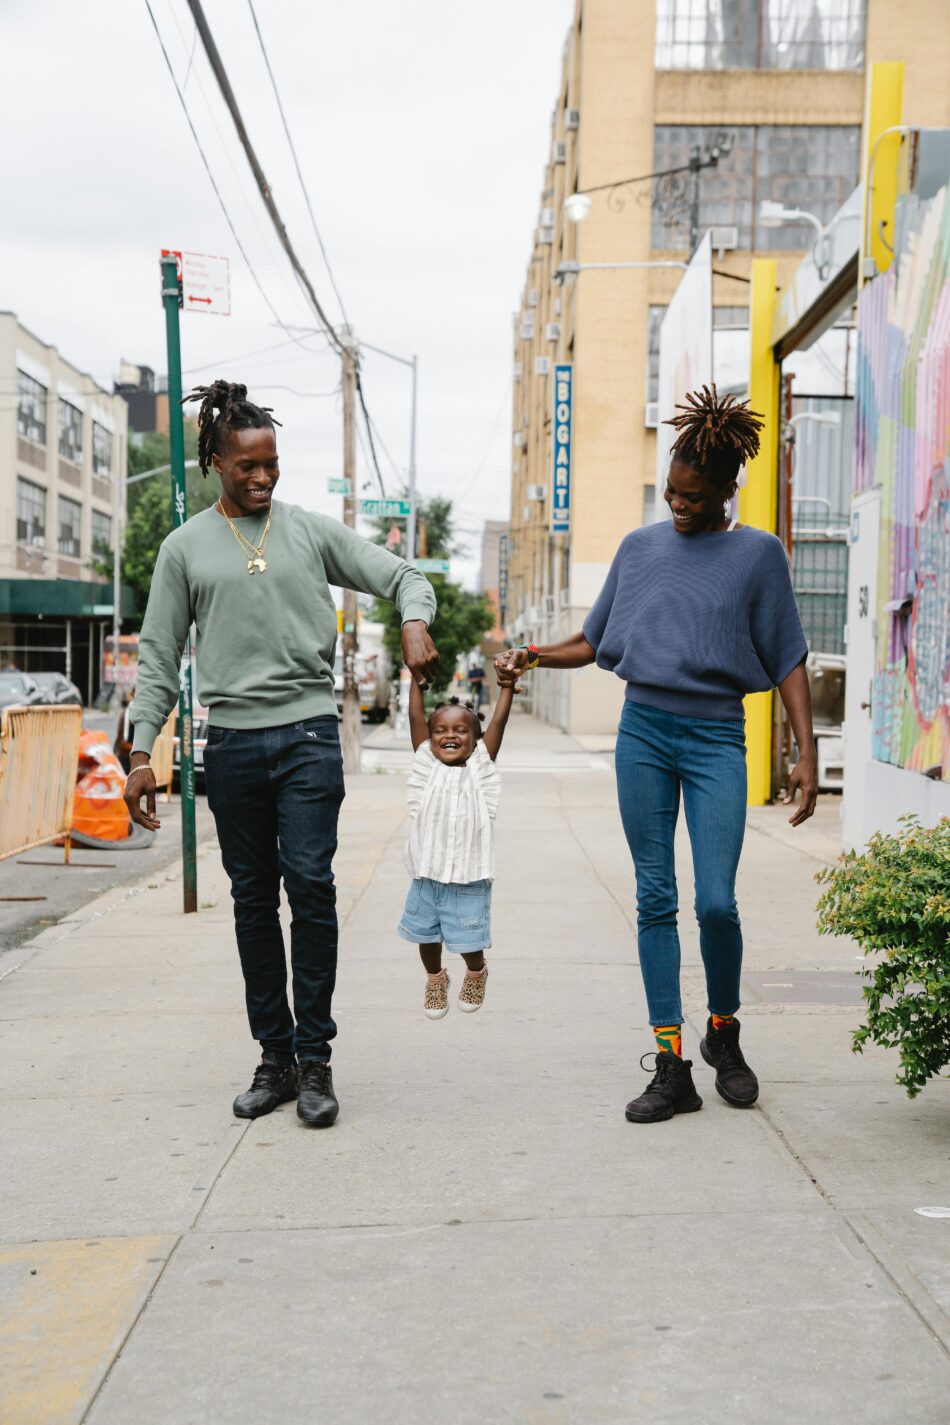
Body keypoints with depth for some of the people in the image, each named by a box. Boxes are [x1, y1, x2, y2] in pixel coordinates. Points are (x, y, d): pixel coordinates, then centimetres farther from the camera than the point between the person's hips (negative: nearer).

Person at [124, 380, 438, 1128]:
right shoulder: (186, 548, 8)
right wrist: (142, 752, 0)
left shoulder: (314, 531, 8)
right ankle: (275, 1057, 15)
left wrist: (415, 623, -16)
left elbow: (403, 576, 7)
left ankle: (315, 1058, 1)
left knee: (311, 886, -8)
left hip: (309, 733, -1)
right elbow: (159, 659, 8)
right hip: (233, 742, 1)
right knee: (254, 900, 6)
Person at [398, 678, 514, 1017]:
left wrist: (508, 683, -8)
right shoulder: (427, 764, 2)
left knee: (469, 942, 4)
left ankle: (476, 975, 36)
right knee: (426, 936, 15)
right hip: (426, 876, 2)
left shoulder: (480, 767, -1)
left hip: (469, 881, -2)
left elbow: (498, 721, -5)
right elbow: (415, 717, -2)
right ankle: (435, 979, 43)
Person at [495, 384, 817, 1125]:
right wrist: (533, 656, 0)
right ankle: (672, 1068, 7)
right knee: (655, 898, 2)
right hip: (643, 730, 3)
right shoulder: (640, 548, 11)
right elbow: (593, 641, 18)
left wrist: (806, 752, -6)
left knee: (716, 901, -10)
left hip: (716, 738, -2)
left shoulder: (758, 554, 3)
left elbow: (788, 661, 2)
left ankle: (724, 1031, 19)